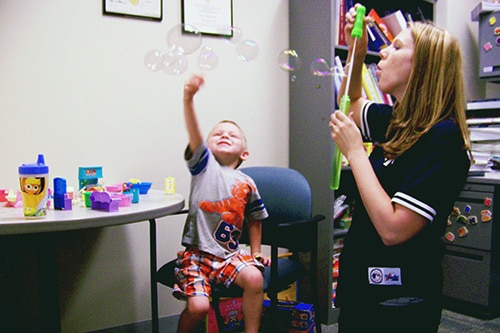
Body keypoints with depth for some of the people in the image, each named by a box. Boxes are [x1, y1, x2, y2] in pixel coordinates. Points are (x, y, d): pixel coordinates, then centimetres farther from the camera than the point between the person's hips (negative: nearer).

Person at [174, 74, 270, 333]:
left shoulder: (246, 184, 7)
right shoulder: (204, 165, 1)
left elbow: (254, 220, 19)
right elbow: (193, 132, -18)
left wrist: (256, 253, 14)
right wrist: (188, 98, -33)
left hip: (229, 253, 3)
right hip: (196, 253, -2)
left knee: (255, 278, -23)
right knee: (198, 306, -18)